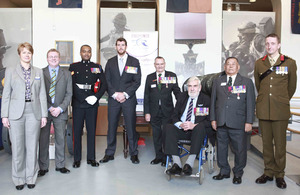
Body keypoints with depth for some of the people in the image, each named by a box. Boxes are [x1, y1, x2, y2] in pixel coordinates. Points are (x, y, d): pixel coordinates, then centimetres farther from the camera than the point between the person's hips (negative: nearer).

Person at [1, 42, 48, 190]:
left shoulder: (38, 72, 11)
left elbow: (42, 94, 9)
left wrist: (44, 115, 4)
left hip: (34, 112, 1)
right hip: (16, 113, -1)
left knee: (32, 146, 4)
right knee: (17, 146, 2)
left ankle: (31, 178, 17)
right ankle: (18, 179, 17)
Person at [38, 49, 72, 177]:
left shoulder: (66, 74, 9)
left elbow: (69, 93, 4)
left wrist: (60, 108, -8)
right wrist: (49, 108, -10)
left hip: (60, 112, 1)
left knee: (60, 139, 6)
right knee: (43, 139, 4)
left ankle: (60, 165, 18)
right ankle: (43, 167, 15)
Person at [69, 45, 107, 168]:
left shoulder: (97, 67, 13)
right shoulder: (73, 67, 8)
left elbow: (104, 85, 7)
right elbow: (70, 86, -1)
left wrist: (96, 97, -8)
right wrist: (85, 98, -9)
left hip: (93, 104, 1)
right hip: (78, 103, -1)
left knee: (92, 130, 5)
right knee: (77, 131, 2)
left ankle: (91, 158, 15)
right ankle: (77, 159, 12)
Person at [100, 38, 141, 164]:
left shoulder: (134, 62, 5)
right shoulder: (110, 62, 12)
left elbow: (137, 81, -1)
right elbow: (107, 81, 7)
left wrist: (125, 94, -10)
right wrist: (115, 94, -7)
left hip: (129, 99, -2)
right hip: (113, 99, 2)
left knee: (131, 127, 1)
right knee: (111, 127, 5)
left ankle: (133, 153, 13)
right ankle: (109, 153, 16)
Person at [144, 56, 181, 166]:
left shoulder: (172, 76, 2)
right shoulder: (149, 77, 7)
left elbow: (177, 92, 3)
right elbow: (146, 96, 6)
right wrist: (146, 112, 1)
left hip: (167, 111, -2)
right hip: (154, 111, 2)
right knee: (156, 135, 9)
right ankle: (158, 156, 22)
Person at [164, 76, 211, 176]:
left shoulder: (206, 99, 3)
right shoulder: (182, 97, 14)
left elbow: (209, 121, -6)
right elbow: (174, 116, 11)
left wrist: (194, 125, -21)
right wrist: (180, 124, -12)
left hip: (197, 130, -3)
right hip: (181, 130, 3)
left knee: (200, 126, -36)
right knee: (168, 128, -25)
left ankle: (189, 164, -38)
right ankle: (177, 164, -30)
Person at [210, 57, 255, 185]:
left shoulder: (247, 82, 6)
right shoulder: (217, 81, 12)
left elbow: (250, 103, 2)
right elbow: (213, 101, 12)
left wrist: (249, 122, -4)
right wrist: (213, 119, 6)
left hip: (238, 123, -2)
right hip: (221, 122, 3)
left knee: (240, 149, 4)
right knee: (221, 148, 11)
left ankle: (238, 174, 22)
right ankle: (224, 171, 27)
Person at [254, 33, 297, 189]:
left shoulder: (289, 63, 2)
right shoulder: (259, 63, 8)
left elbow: (292, 86, 12)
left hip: (280, 110, -2)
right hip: (263, 109, 2)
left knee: (280, 144, 1)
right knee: (266, 142, 9)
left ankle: (279, 175, 16)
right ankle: (268, 172, 21)